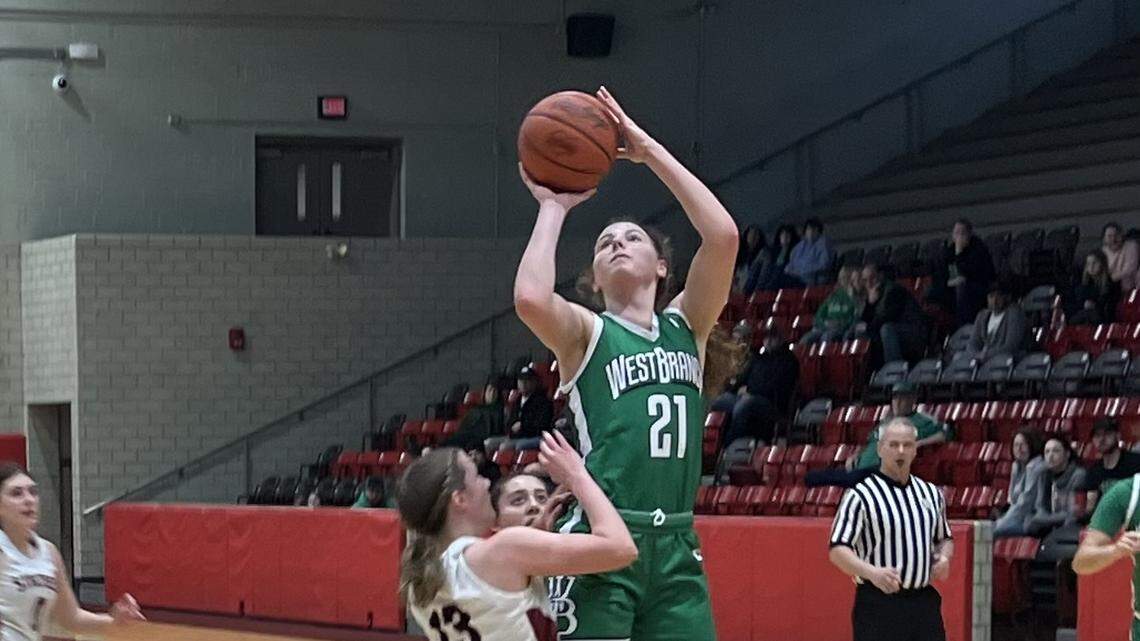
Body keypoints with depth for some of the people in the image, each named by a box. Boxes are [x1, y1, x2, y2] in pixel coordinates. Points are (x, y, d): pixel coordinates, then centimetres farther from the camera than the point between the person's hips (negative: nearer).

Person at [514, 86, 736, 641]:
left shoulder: (686, 325, 14)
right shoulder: (585, 334, 4)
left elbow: (722, 235, -2)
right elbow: (530, 298, -19)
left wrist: (649, 150, 0)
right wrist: (553, 207, -4)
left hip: (675, 547, 4)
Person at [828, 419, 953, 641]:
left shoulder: (931, 493, 13)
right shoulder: (860, 496, -6)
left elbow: (944, 538, 27)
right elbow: (837, 550, -13)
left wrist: (943, 557, 2)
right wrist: (872, 573, -30)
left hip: (923, 604, 6)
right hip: (878, 605, -6)